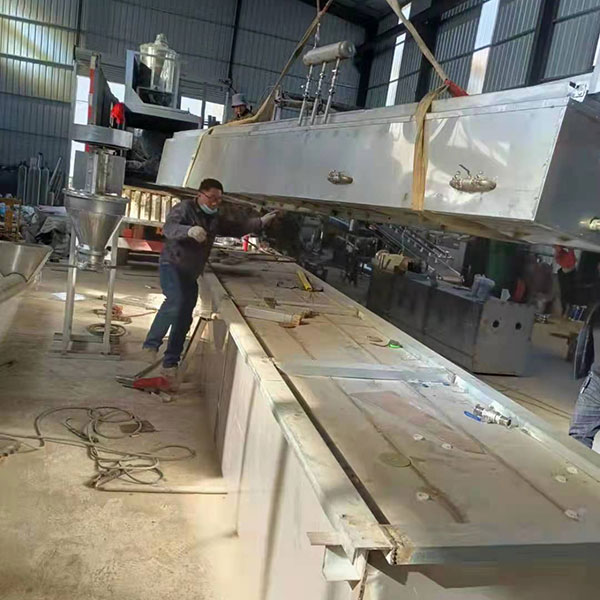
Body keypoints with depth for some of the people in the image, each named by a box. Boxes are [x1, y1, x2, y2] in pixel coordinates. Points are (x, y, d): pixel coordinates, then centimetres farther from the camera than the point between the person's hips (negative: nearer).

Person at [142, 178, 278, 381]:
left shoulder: (214, 219, 13)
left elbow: (236, 228, 18)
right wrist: (189, 230, -45)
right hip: (172, 265, -7)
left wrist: (260, 222, 7)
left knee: (184, 320, 6)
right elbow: (168, 228, -25)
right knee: (176, 300, -33)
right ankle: (151, 344, -19)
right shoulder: (184, 208, -9)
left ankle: (170, 364, 17)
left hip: (191, 274, 7)